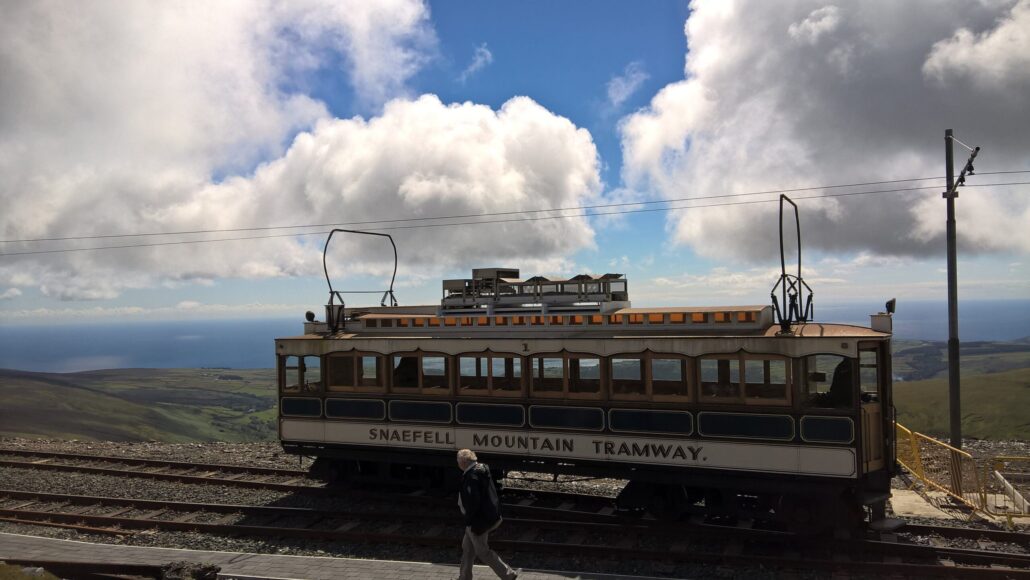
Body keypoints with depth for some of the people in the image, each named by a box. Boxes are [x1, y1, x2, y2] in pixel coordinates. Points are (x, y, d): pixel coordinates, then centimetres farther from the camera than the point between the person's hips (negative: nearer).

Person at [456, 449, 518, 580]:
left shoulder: (471, 477, -24)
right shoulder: (482, 471, 6)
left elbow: (473, 501, -28)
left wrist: (468, 520, -16)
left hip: (479, 520, -10)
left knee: (482, 551, 3)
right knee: (467, 547, 20)